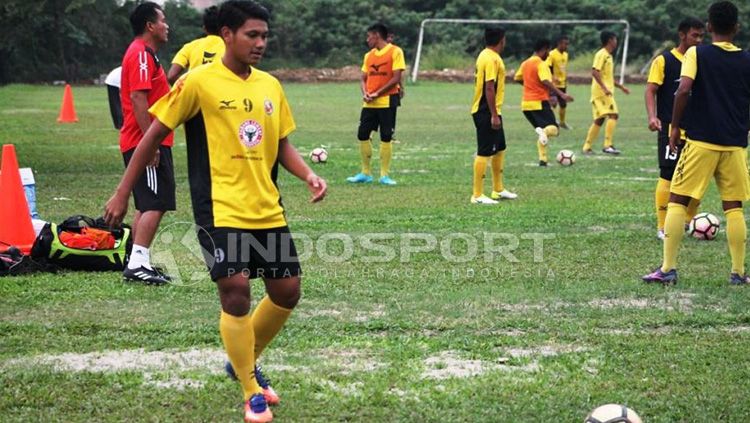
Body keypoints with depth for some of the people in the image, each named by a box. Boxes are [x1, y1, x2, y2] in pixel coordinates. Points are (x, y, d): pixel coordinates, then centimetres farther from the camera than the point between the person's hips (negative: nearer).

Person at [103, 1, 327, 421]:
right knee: (236, 291, -14)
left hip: (268, 210, 6)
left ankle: (245, 362, 31)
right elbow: (154, 134, -4)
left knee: (287, 291, 7)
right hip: (220, 209, -6)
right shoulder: (199, 82, -9)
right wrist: (122, 194, -3)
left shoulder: (270, 85, 8)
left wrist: (308, 174, -3)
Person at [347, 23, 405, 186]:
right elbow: (364, 79, 16)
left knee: (386, 137, -2)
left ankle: (384, 175, 5)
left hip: (387, 101, -6)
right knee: (362, 134, 3)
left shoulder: (395, 52, -5)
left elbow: (396, 78, -12)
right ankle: (365, 173, 13)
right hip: (369, 103, 6)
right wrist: (365, 93, -6)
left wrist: (377, 94, -15)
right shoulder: (369, 55, 14)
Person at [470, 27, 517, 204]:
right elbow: (489, 88, -23)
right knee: (484, 152, -7)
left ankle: (498, 190, 28)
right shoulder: (492, 59, -18)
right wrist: (494, 115, -23)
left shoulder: (485, 55, 13)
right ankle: (477, 195, -5)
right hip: (487, 113, -11)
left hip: (491, 112, 11)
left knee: (500, 149, 19)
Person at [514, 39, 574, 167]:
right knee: (553, 130, -6)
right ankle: (543, 131, -39)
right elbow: (546, 82, -24)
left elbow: (517, 78, 26)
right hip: (539, 103, -7)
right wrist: (561, 94, -29)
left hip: (526, 103, 7)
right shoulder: (541, 64, -11)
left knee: (542, 132, 17)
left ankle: (542, 159, 4)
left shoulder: (525, 64, 13)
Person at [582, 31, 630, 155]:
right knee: (613, 115, -16)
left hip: (605, 93, 10)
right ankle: (608, 145, -20)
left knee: (599, 120, 10)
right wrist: (604, 88, -27)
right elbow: (595, 72, -22)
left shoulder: (608, 56, 20)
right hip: (601, 92, -10)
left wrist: (621, 86, 27)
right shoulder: (601, 55, -10)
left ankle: (587, 147, 12)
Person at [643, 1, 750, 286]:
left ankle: (668, 269, -2)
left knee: (677, 200, 3)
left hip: (701, 141, -3)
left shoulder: (696, 54, -3)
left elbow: (684, 90, -16)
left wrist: (675, 126, -5)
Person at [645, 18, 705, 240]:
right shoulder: (664, 61, -4)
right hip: (671, 129, -6)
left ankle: (689, 222, 23)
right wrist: (652, 116, -22)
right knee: (668, 176, -9)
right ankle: (662, 227, -3)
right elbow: (651, 90, -7)